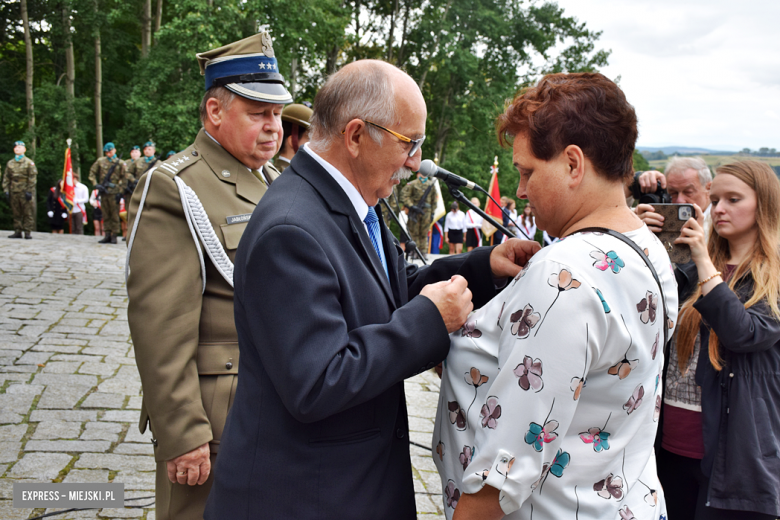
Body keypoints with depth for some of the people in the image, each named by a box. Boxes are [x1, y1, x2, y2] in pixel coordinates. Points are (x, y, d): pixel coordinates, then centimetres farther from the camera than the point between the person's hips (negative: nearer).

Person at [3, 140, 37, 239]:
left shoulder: (29, 162, 2)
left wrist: (29, 191, -11)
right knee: (16, 213, 6)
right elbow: (6, 178, 14)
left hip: (25, 192, -4)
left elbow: (32, 178, -4)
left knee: (28, 213, -4)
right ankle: (17, 232, 11)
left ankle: (28, 232, -1)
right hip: (14, 193, 4)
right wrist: (6, 190, 4)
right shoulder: (10, 163, 14)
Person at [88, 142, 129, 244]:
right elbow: (92, 173, 13)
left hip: (114, 192, -3)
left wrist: (120, 192, -6)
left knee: (115, 214, -3)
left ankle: (114, 236, 1)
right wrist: (95, 184, -1)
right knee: (106, 214, 7)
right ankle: (107, 235, 12)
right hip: (103, 192, 3)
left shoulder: (120, 163, 3)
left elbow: (124, 179, 1)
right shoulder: (100, 161, 10)